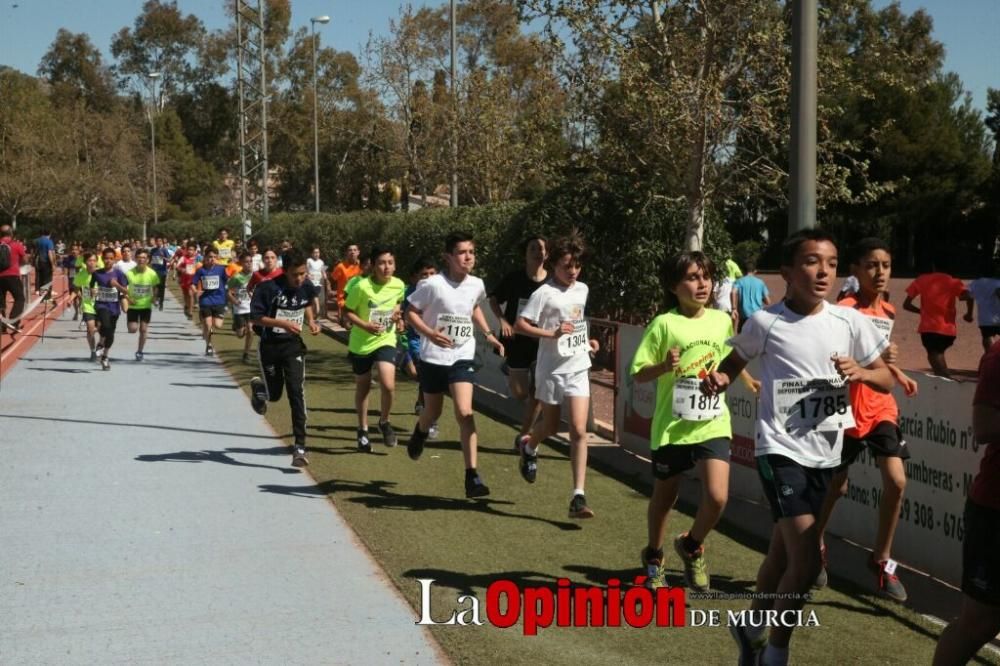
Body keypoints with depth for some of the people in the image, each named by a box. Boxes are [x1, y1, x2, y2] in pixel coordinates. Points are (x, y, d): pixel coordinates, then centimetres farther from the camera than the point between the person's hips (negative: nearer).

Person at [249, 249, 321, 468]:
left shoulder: (306, 287, -5)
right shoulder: (268, 288, -19)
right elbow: (255, 318, -16)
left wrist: (311, 322, 0)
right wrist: (283, 323, -28)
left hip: (294, 345, 2)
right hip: (270, 346, -2)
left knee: (296, 393, -10)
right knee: (274, 395, 10)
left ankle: (299, 446, -8)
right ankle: (258, 387, 49)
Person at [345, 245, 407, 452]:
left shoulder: (399, 285, -7)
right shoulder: (362, 287, -18)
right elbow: (348, 311, -10)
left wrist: (397, 314, -4)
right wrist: (365, 325, -24)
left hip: (385, 341, 1)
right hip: (361, 343, -1)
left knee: (388, 384, -17)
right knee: (363, 387, 13)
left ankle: (384, 422, 11)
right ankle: (363, 430, 32)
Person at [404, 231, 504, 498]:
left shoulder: (476, 285, -2)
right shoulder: (433, 285, -16)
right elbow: (411, 312, -9)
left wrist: (488, 333, 11)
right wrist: (429, 333, -25)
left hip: (463, 357, 2)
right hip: (434, 356, -2)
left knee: (464, 412, -14)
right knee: (433, 412, 15)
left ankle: (472, 476, -14)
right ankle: (420, 433, 54)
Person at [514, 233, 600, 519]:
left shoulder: (583, 290, 7)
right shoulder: (545, 293, -12)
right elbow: (520, 325, -16)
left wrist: (588, 341, 8)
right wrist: (552, 333, -26)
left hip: (578, 368, 3)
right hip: (552, 369, -3)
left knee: (579, 431, -8)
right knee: (551, 426, 13)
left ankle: (578, 497, -9)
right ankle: (529, 446, 51)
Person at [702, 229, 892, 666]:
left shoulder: (850, 322, -2)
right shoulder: (766, 322, -10)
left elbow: (886, 380, 6)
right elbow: (735, 362, 8)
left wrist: (861, 372, -15)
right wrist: (719, 379, -14)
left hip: (826, 454, 5)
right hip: (781, 451, -5)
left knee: (783, 554, 20)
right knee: (806, 563, -14)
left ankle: (752, 629, 44)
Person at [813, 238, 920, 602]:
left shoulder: (887, 311, 8)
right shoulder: (845, 309, -16)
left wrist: (897, 373, 13)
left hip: (882, 408, 6)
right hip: (848, 410, -6)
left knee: (896, 481, -6)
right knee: (835, 486, 7)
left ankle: (881, 560, 9)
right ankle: (816, 547, 33)